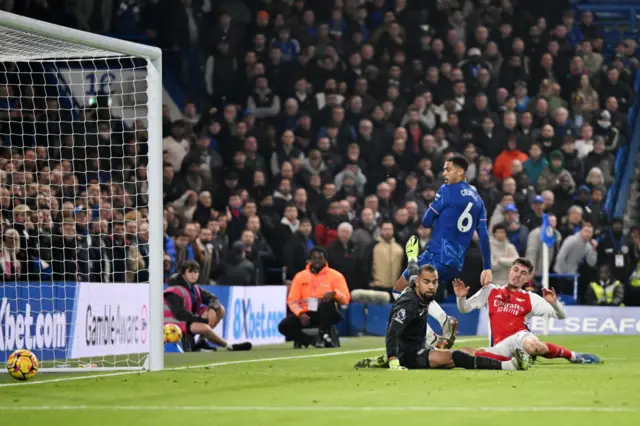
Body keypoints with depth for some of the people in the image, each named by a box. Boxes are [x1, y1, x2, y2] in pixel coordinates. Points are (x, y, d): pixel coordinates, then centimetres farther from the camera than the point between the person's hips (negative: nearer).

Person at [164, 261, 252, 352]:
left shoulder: (194, 288, 8)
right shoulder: (175, 291, -18)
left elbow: (212, 298, 8)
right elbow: (179, 313, -27)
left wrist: (212, 308, -18)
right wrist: (202, 319, -28)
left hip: (191, 320, 10)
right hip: (175, 323, -10)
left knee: (220, 310, 4)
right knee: (204, 327, -36)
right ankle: (229, 346, -14)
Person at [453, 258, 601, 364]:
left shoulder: (530, 298, 13)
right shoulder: (490, 291, 17)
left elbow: (561, 316, 11)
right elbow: (464, 309, 19)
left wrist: (554, 303, -11)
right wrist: (461, 297, -4)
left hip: (520, 335, -1)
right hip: (500, 346, 1)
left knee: (532, 345, -41)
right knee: (465, 353, -30)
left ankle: (573, 356, -17)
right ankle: (511, 361, -17)